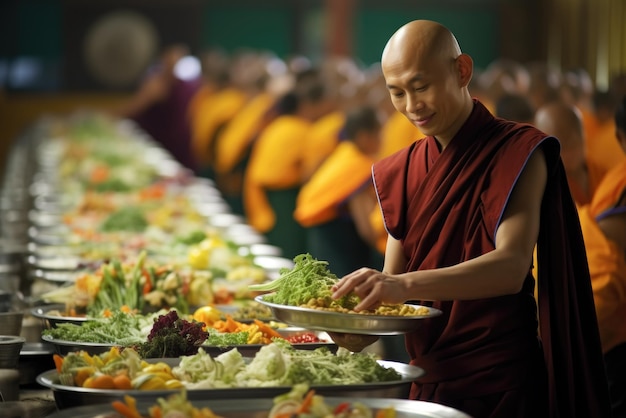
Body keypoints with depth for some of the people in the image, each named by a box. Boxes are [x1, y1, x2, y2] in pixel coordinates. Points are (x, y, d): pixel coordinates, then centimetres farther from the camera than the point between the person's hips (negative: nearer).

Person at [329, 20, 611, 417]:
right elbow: (393, 278, 6)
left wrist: (406, 284, -37)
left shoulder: (517, 153, -10)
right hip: (428, 379, 6)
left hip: (500, 385, -6)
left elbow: (511, 268, -24)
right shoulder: (401, 172, 8)